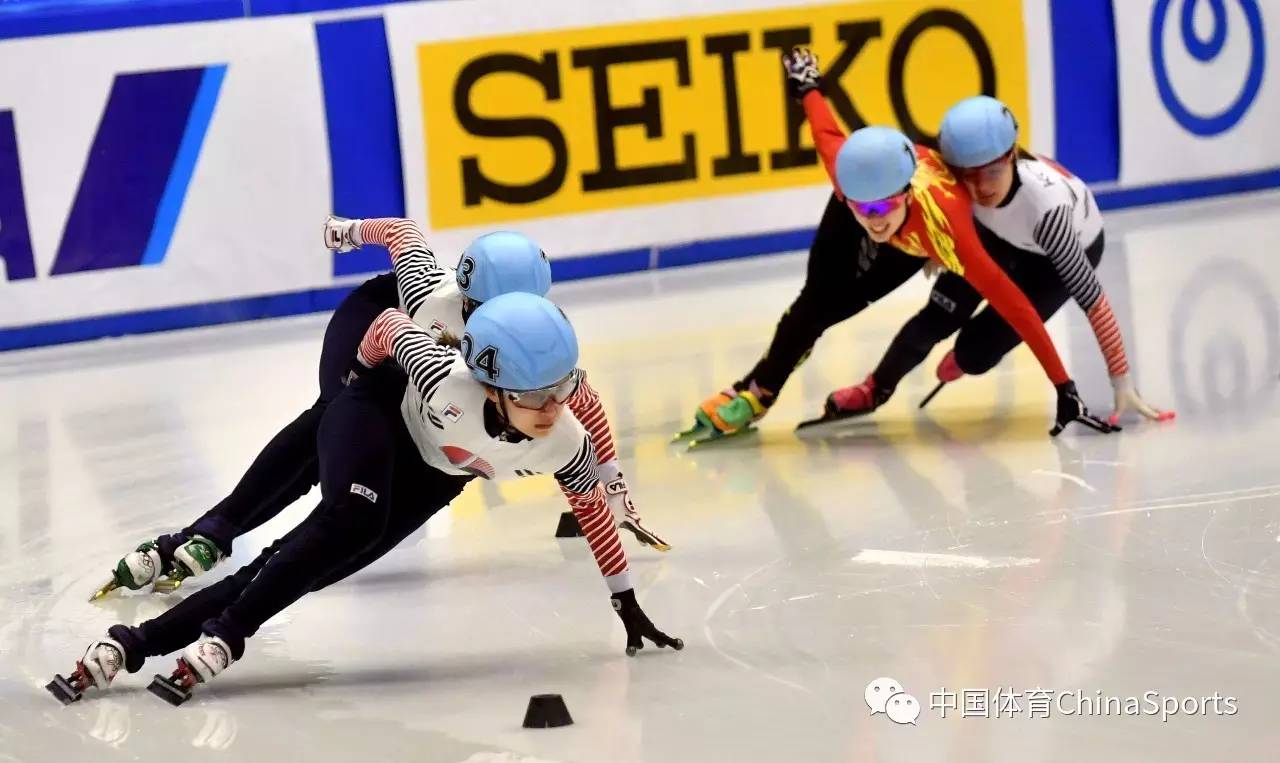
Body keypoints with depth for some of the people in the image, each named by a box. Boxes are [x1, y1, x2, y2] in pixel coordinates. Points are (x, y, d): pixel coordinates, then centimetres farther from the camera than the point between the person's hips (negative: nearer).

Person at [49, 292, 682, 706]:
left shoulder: (565, 445, -29)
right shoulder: (444, 380, -40)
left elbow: (593, 510, -9)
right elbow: (390, 324, -20)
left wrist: (627, 604, -1)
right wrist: (363, 375, 2)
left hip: (428, 477, 4)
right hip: (380, 410, -4)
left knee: (302, 567, -6)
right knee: (351, 522, -35)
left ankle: (136, 646, -7)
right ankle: (221, 638, -26)